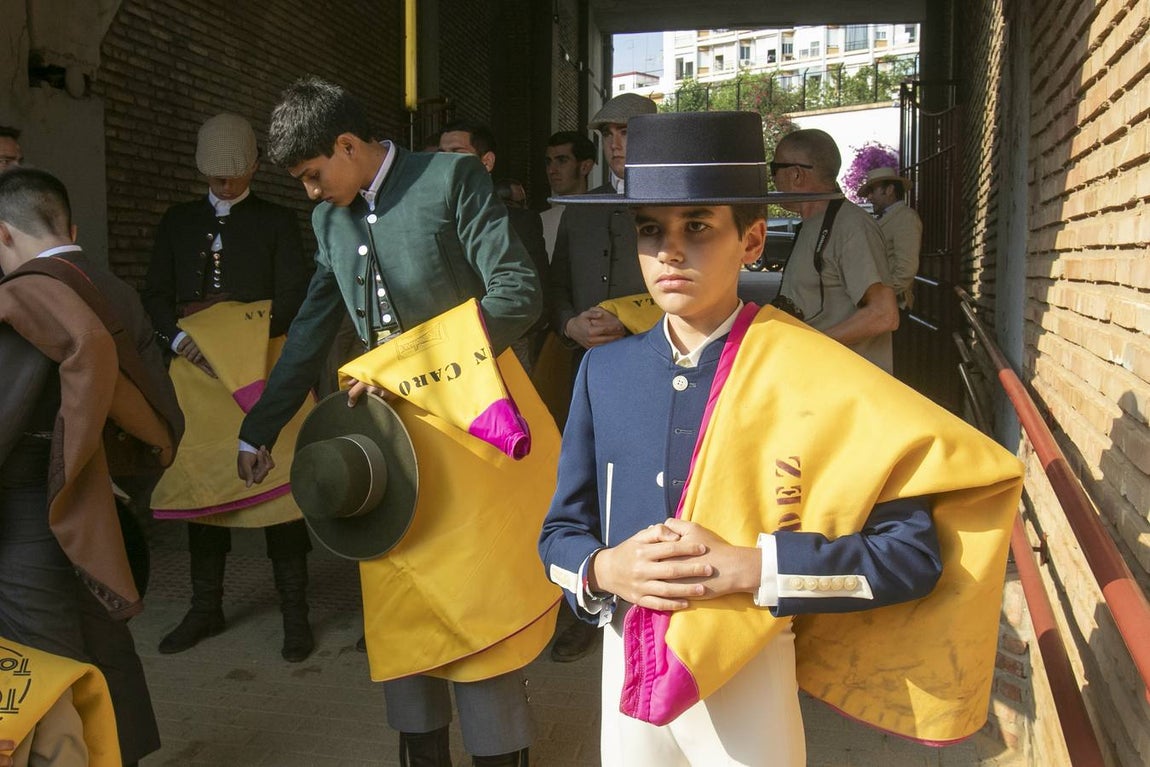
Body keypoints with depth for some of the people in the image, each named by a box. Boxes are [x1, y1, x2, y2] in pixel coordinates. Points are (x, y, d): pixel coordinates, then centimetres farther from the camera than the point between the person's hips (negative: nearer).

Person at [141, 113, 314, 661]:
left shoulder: (276, 221, 6)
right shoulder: (178, 221, 16)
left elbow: (291, 302, -2)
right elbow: (155, 295, 10)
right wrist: (180, 337, -9)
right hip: (198, 371, 3)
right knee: (201, 485, 8)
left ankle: (294, 612, 9)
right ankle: (205, 608, 22)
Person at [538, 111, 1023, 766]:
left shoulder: (810, 377, -14)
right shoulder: (604, 371, -3)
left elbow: (914, 552, -15)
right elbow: (561, 533, 5)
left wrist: (749, 567, -23)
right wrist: (605, 569, -17)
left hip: (748, 674, -3)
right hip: (626, 668, 4)